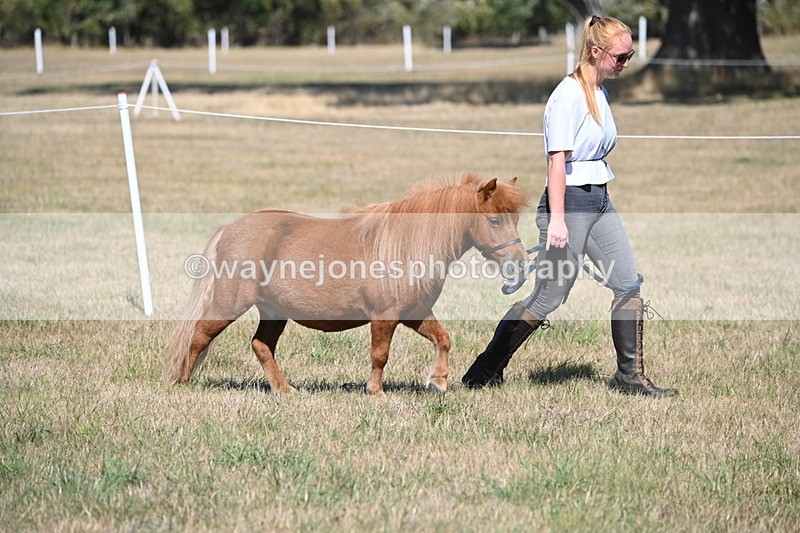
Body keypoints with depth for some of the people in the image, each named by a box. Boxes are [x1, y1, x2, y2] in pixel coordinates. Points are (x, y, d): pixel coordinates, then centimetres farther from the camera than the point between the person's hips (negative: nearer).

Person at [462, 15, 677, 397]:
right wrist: (557, 219, -24)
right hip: (569, 201, -9)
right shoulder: (569, 95, -15)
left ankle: (630, 376, 9)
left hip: (599, 200, 9)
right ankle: (485, 371, 9)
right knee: (548, 298, -3)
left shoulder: (600, 93, 13)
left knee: (629, 283, 2)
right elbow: (557, 159, -19)